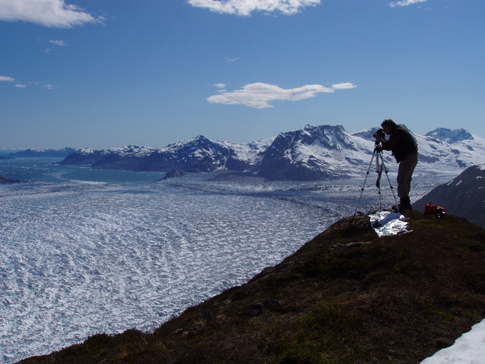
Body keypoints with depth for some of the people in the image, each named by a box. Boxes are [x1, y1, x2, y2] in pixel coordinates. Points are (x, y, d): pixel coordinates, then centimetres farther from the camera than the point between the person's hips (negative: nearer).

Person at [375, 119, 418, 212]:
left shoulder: (397, 132, -13)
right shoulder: (400, 129, 19)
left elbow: (389, 147, -19)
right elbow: (391, 145, 19)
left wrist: (380, 139, -7)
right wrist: (382, 139, 7)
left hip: (408, 158, -11)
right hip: (413, 157, 11)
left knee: (401, 180, -12)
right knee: (406, 180, 14)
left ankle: (405, 203, -13)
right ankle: (405, 203, 20)